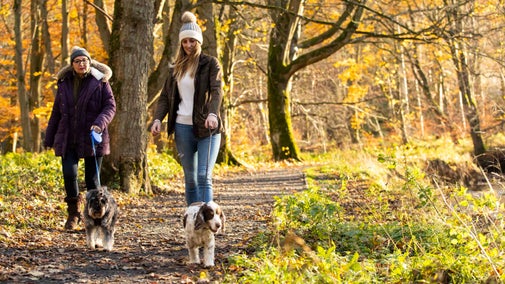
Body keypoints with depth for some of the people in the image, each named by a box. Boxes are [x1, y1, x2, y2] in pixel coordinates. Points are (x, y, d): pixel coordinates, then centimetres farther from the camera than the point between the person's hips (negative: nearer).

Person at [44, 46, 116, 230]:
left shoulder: (100, 81, -1)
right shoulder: (65, 83, 9)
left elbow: (110, 106, -4)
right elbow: (56, 112, 15)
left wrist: (100, 123, -23)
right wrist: (49, 139, 15)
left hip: (92, 139, -2)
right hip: (68, 139, 2)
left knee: (92, 178, 2)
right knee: (69, 173, -11)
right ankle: (74, 213, 7)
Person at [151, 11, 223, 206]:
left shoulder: (210, 63, -1)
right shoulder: (176, 67, 13)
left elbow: (217, 91, -15)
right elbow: (165, 96, 13)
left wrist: (213, 113, -34)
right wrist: (158, 119, -5)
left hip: (206, 128, -4)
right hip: (183, 127, 5)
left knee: (204, 177, -12)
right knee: (190, 178, 9)